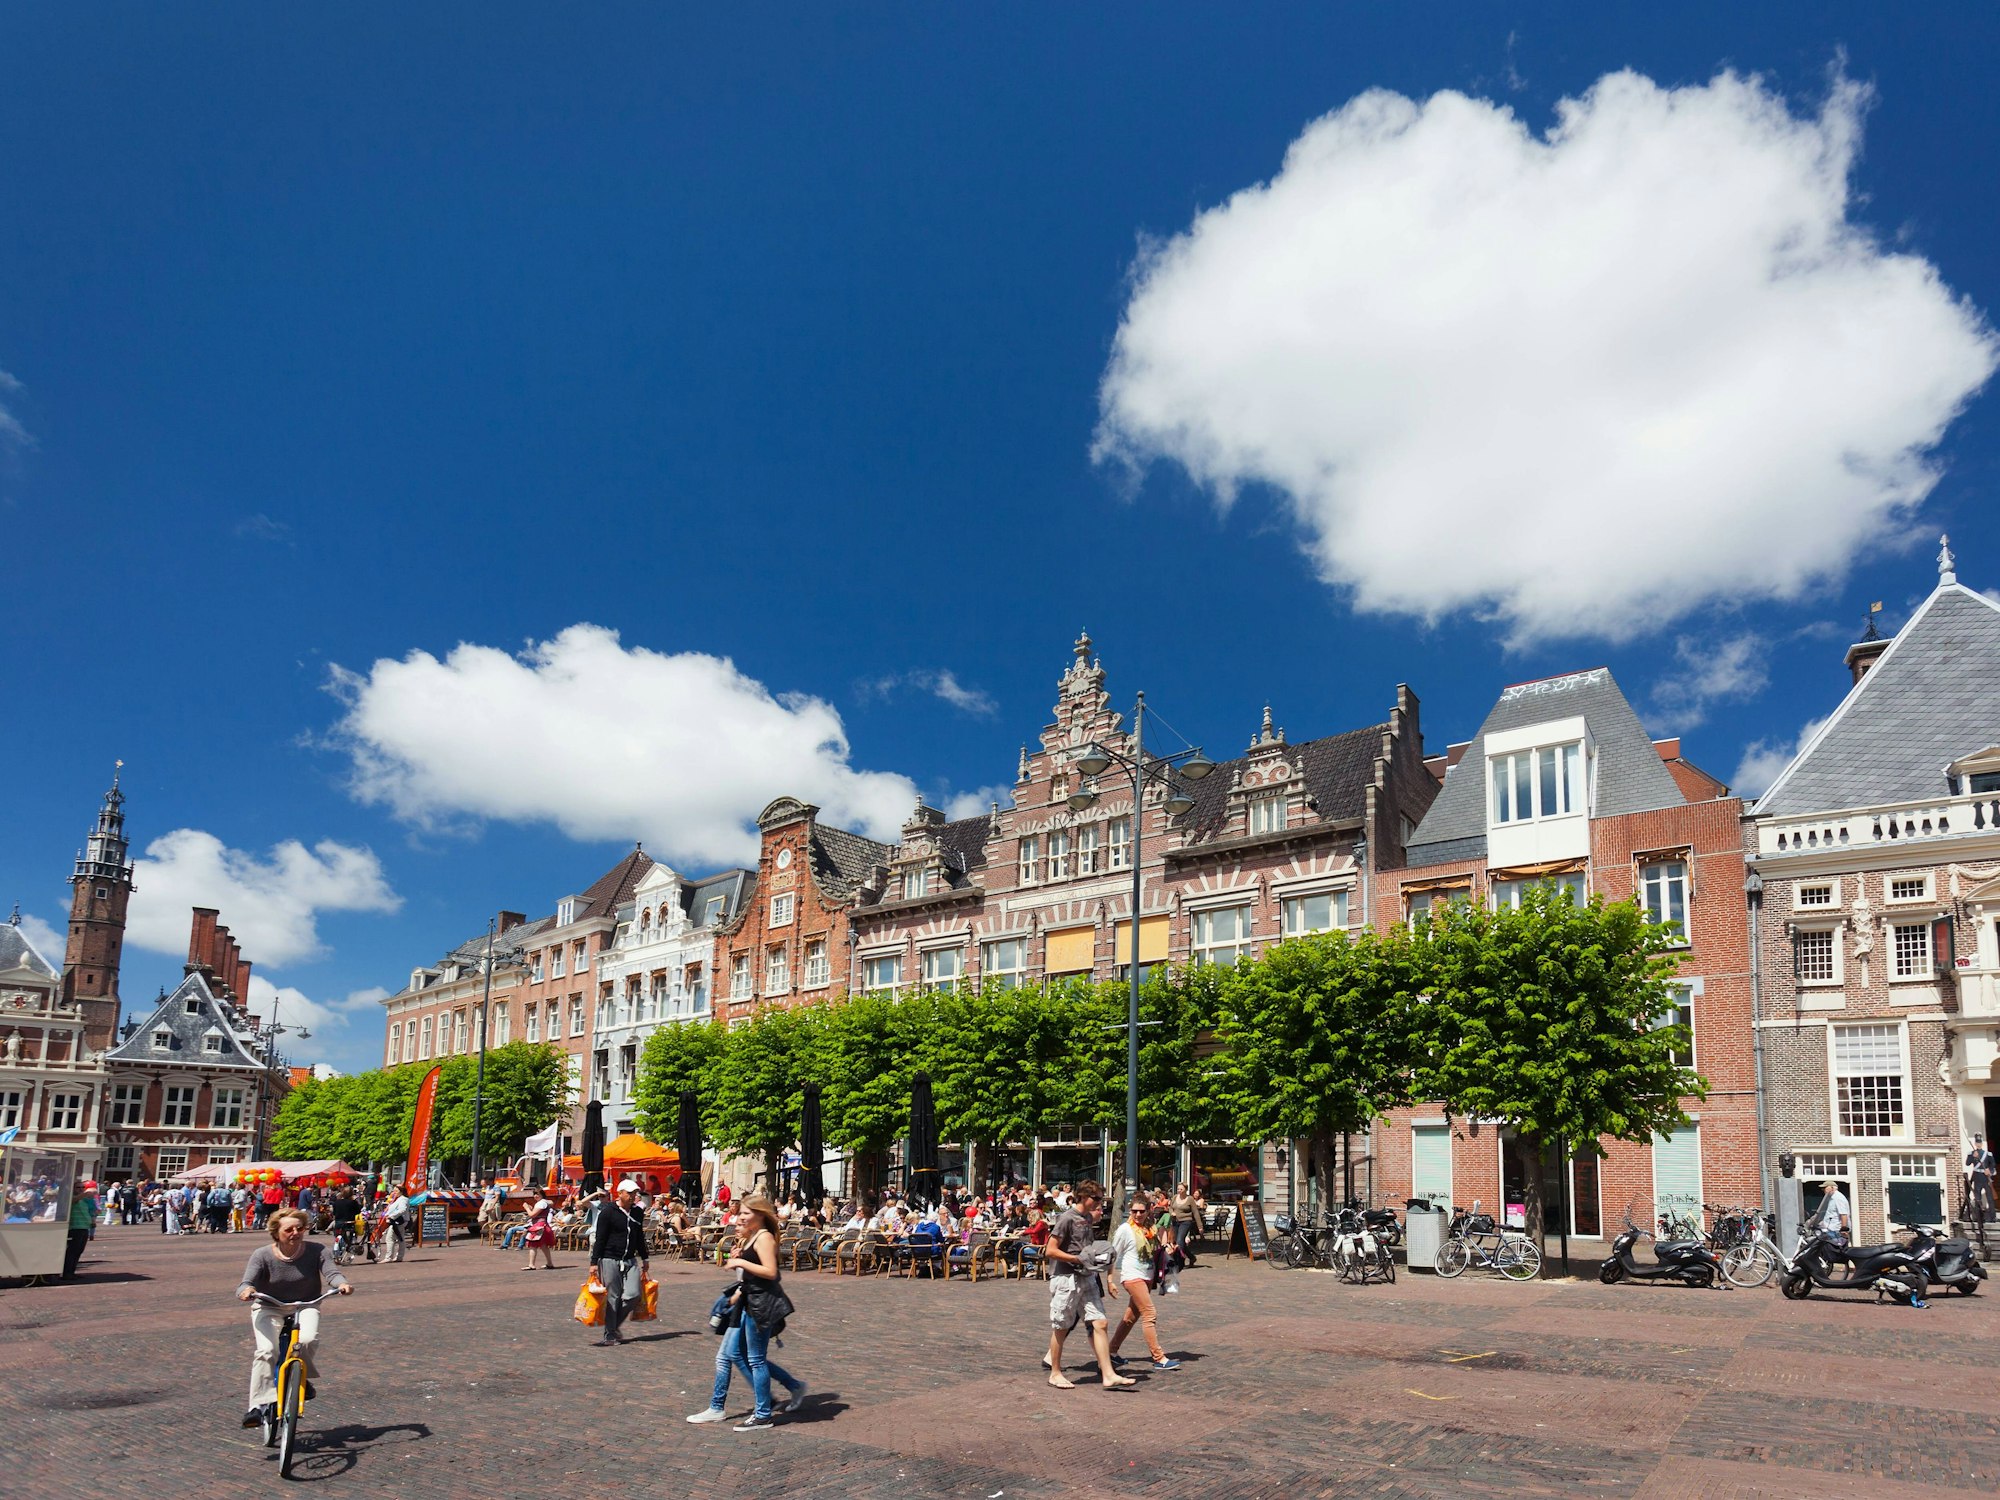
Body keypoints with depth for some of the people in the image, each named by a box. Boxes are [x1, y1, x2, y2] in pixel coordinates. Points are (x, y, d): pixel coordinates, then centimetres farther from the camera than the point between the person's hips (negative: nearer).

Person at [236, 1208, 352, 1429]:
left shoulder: (315, 1250, -11)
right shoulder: (262, 1255, -12)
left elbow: (331, 1272, -20)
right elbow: (246, 1283, -22)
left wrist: (342, 1284, -44)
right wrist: (246, 1291, -47)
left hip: (305, 1306, 0)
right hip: (268, 1308, 0)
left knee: (307, 1339, -29)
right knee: (266, 1350, -26)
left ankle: (301, 1378, 1)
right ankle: (259, 1405, -20)